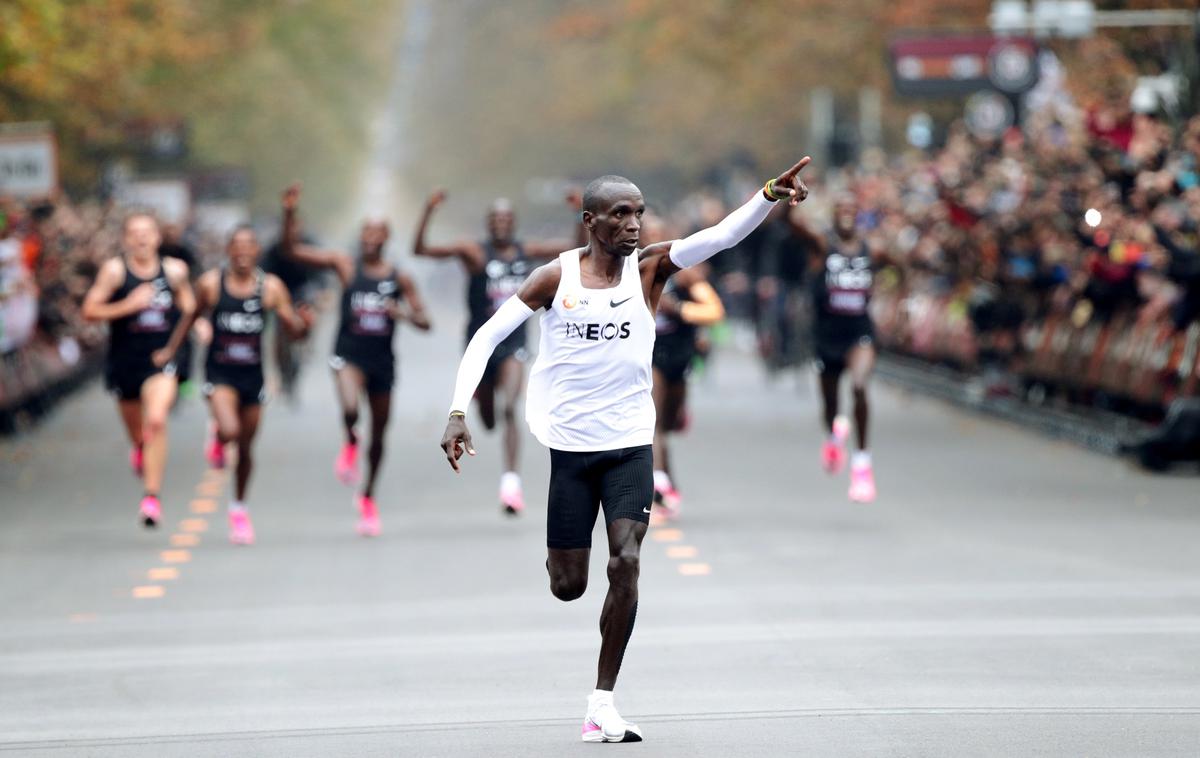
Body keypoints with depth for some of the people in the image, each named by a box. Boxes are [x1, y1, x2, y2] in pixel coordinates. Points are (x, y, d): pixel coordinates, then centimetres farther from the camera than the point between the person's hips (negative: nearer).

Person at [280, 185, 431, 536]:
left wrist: (403, 313, -17)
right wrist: (289, 214, -18)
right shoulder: (345, 265, 0)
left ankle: (368, 497, 30)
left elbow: (425, 322, 4)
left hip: (382, 359, 2)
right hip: (349, 354, -2)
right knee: (350, 409, -32)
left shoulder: (400, 279, 3)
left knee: (378, 433, 11)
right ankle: (350, 445, 3)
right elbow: (292, 250, -5)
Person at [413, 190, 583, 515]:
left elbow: (577, 248, 13)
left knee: (509, 409, -21)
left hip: (513, 343, 0)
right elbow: (421, 250, -16)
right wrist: (428, 211, -28)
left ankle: (511, 478, -24)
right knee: (488, 419, 13)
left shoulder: (527, 253, 3)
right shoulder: (475, 253, -7)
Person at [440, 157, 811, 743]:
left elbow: (721, 236, -18)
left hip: (629, 443, 0)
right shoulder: (556, 277, -5)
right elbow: (486, 337, -3)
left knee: (626, 563, -16)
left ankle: (602, 705, -8)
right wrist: (458, 413, -13)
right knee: (567, 587, 4)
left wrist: (770, 197, -35)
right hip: (568, 446, 0)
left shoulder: (649, 268, -3)